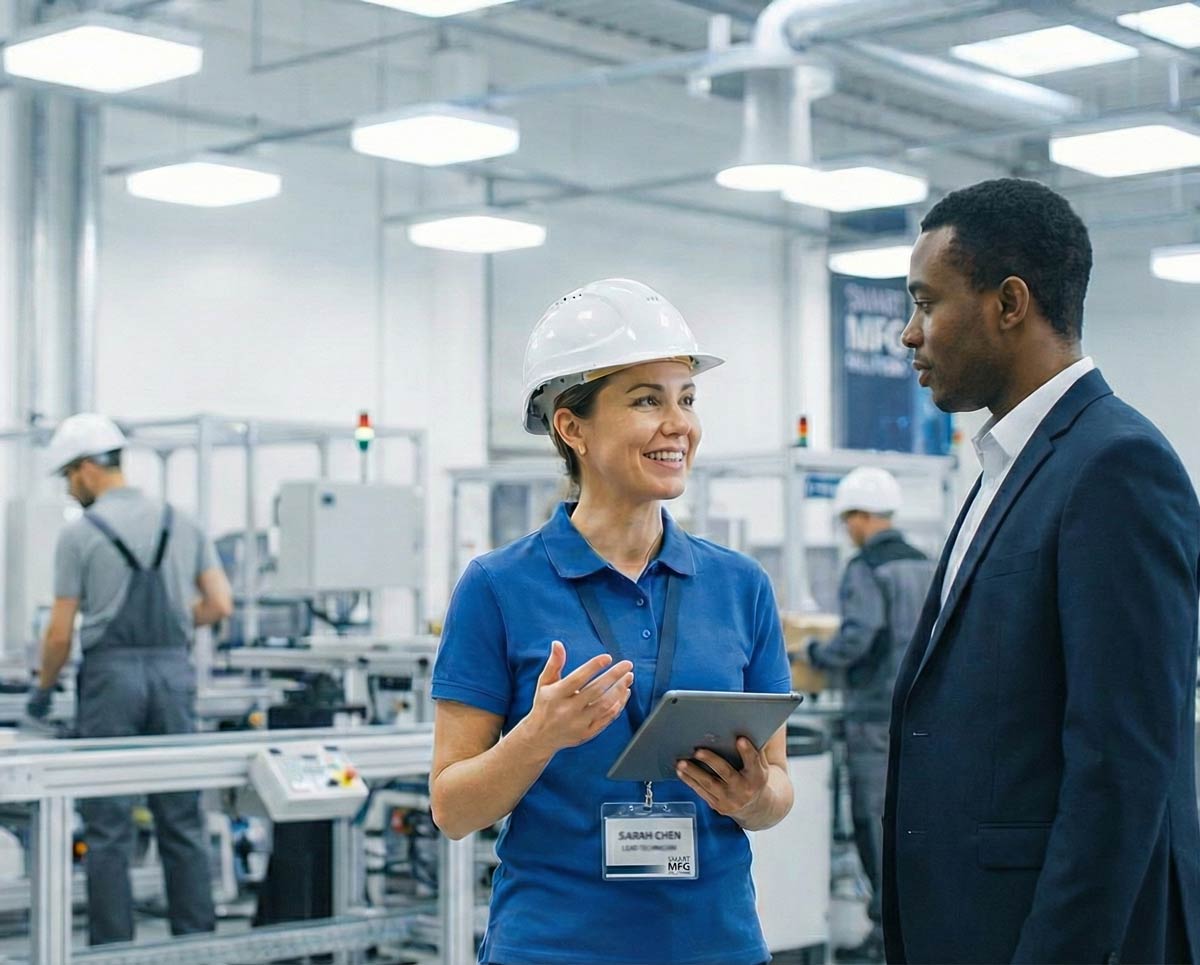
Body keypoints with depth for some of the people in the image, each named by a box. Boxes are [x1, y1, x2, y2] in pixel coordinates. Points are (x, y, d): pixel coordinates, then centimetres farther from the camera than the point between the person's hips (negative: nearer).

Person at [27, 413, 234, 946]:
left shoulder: (79, 534, -5)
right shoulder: (181, 524, 8)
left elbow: (60, 632, -4)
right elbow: (220, 605, 5)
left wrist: (42, 691, 12)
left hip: (111, 675, -4)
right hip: (174, 670, 4)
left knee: (108, 824, 2)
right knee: (183, 818, 9)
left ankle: (113, 948, 4)